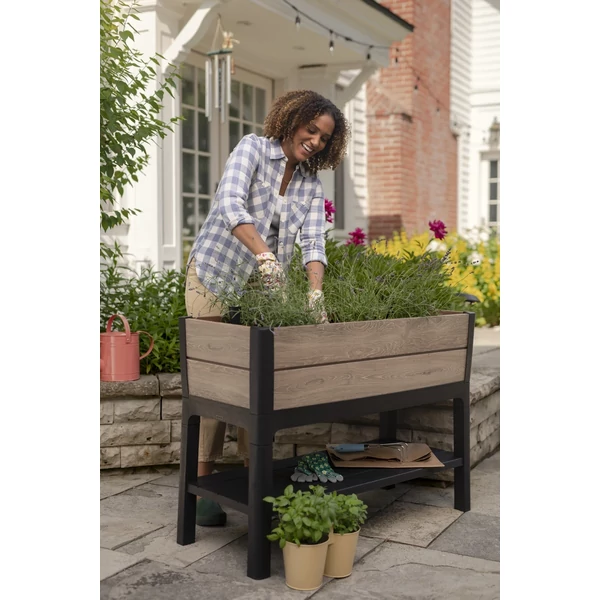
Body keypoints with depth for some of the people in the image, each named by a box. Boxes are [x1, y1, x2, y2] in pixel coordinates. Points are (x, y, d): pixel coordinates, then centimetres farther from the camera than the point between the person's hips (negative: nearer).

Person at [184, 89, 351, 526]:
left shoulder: (312, 185, 4)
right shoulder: (253, 148, -10)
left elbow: (313, 241, -9)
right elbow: (230, 203, -27)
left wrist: (316, 293, -26)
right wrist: (264, 254, -42)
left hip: (262, 286, 5)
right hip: (214, 276, -4)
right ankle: (203, 483, 4)